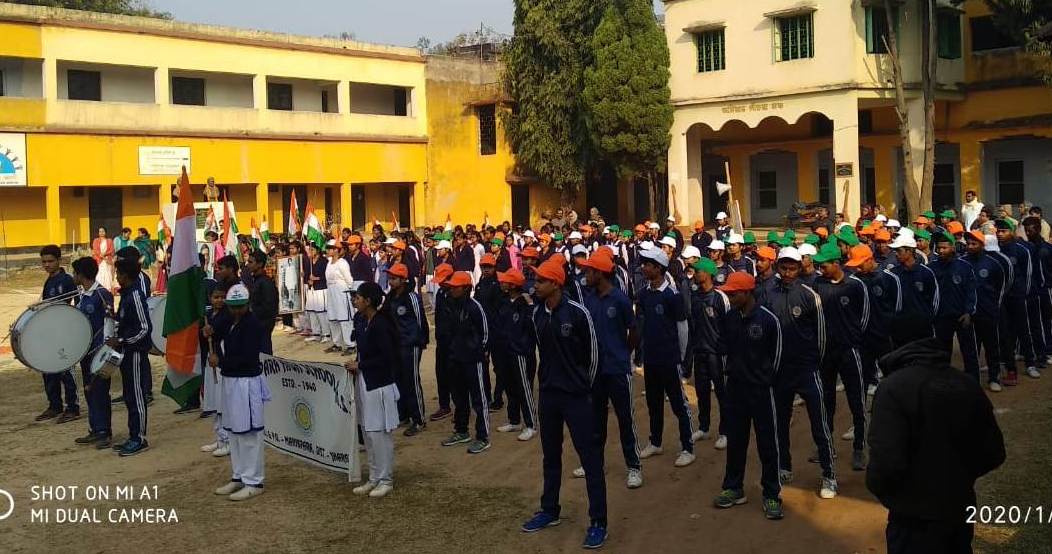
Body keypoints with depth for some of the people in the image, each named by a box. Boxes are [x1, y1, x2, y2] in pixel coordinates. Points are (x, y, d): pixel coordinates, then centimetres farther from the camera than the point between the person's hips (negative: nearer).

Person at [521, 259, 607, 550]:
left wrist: (582, 385, 5)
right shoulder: (537, 314, 2)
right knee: (551, 454, 17)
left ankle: (598, 522, 6)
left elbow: (592, 353, -5)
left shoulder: (578, 313, -15)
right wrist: (551, 379, 16)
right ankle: (550, 510, 31)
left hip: (575, 395, -6)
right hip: (548, 393, 6)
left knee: (590, 457, -1)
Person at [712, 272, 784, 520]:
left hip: (760, 389, -4)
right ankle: (733, 488, 26)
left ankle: (771, 494, 14)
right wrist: (731, 371, 7)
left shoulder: (768, 319, -14)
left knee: (767, 443, 4)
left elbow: (776, 354, -4)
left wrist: (765, 380, 1)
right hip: (735, 387, 5)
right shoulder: (729, 317, 0)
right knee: (735, 439, 14)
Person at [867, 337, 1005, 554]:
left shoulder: (894, 388, -21)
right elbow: (993, 454, 7)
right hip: (961, 509, 7)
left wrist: (876, 485, -6)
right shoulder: (968, 385, 0)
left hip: (916, 519, -7)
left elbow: (886, 464, -27)